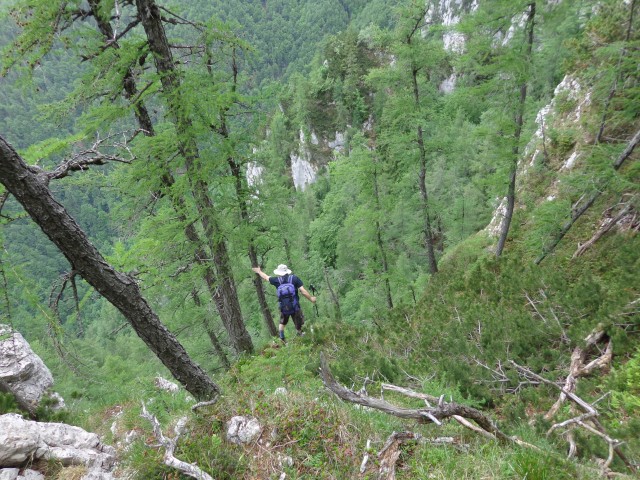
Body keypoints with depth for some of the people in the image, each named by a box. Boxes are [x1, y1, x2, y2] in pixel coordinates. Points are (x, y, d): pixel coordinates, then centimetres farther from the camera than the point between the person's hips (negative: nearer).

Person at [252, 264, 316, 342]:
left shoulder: (277, 280, -9)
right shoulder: (294, 278, -13)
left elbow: (265, 277, 9)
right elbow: (303, 291, -17)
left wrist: (259, 271, 27)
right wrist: (311, 298, -2)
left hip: (283, 309, 2)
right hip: (295, 308, -2)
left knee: (282, 323, 28)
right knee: (299, 327, 15)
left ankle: (281, 340, 32)